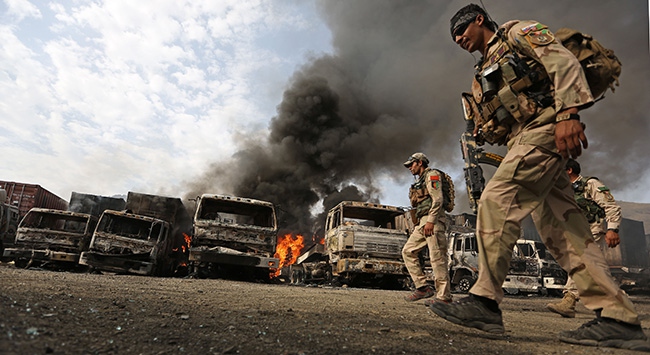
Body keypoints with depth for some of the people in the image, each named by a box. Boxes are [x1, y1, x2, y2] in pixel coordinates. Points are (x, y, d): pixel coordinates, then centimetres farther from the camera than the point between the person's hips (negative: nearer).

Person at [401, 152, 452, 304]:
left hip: (433, 221, -10)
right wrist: (419, 224, 20)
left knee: (437, 257, -12)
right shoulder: (420, 182, 29)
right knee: (408, 251, 2)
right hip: (421, 223, 10)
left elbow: (437, 199, -13)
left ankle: (444, 297, -10)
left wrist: (430, 221, -22)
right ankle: (423, 287, 1)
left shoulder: (431, 175, 1)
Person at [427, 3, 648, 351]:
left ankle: (485, 301, -19)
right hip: (524, 139, 9)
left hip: (544, 128, -9)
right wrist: (481, 130, 8)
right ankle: (619, 318, 1)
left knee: (496, 201, -20)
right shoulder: (484, 73, 30)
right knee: (561, 227, 0)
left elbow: (564, 62, -9)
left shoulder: (517, 33, 8)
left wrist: (568, 113, -22)